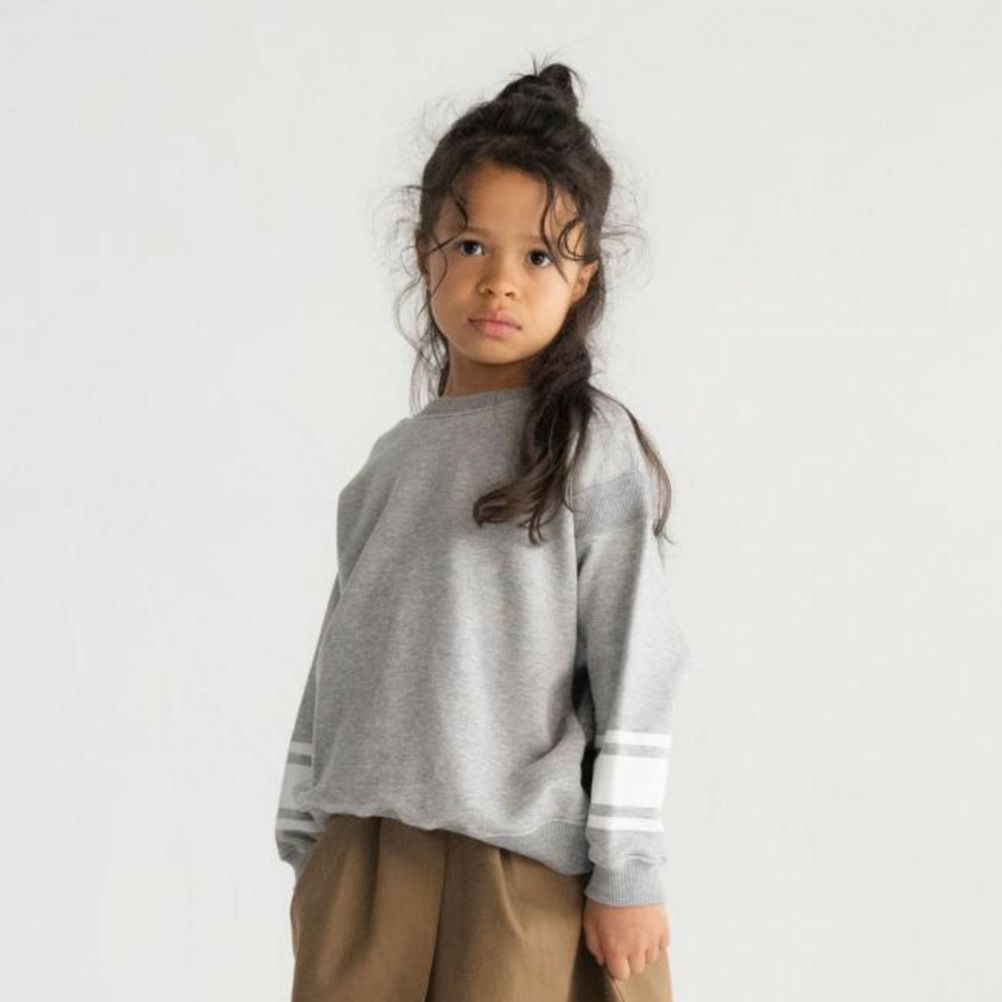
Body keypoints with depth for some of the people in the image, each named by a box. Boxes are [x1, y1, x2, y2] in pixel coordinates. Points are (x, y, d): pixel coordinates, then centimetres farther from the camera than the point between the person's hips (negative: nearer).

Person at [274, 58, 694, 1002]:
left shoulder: (593, 445, -3)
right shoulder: (393, 458, 13)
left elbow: (635, 661, -6)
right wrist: (305, 842, 16)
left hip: (529, 863, -5)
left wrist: (627, 872, -9)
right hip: (365, 855, 5)